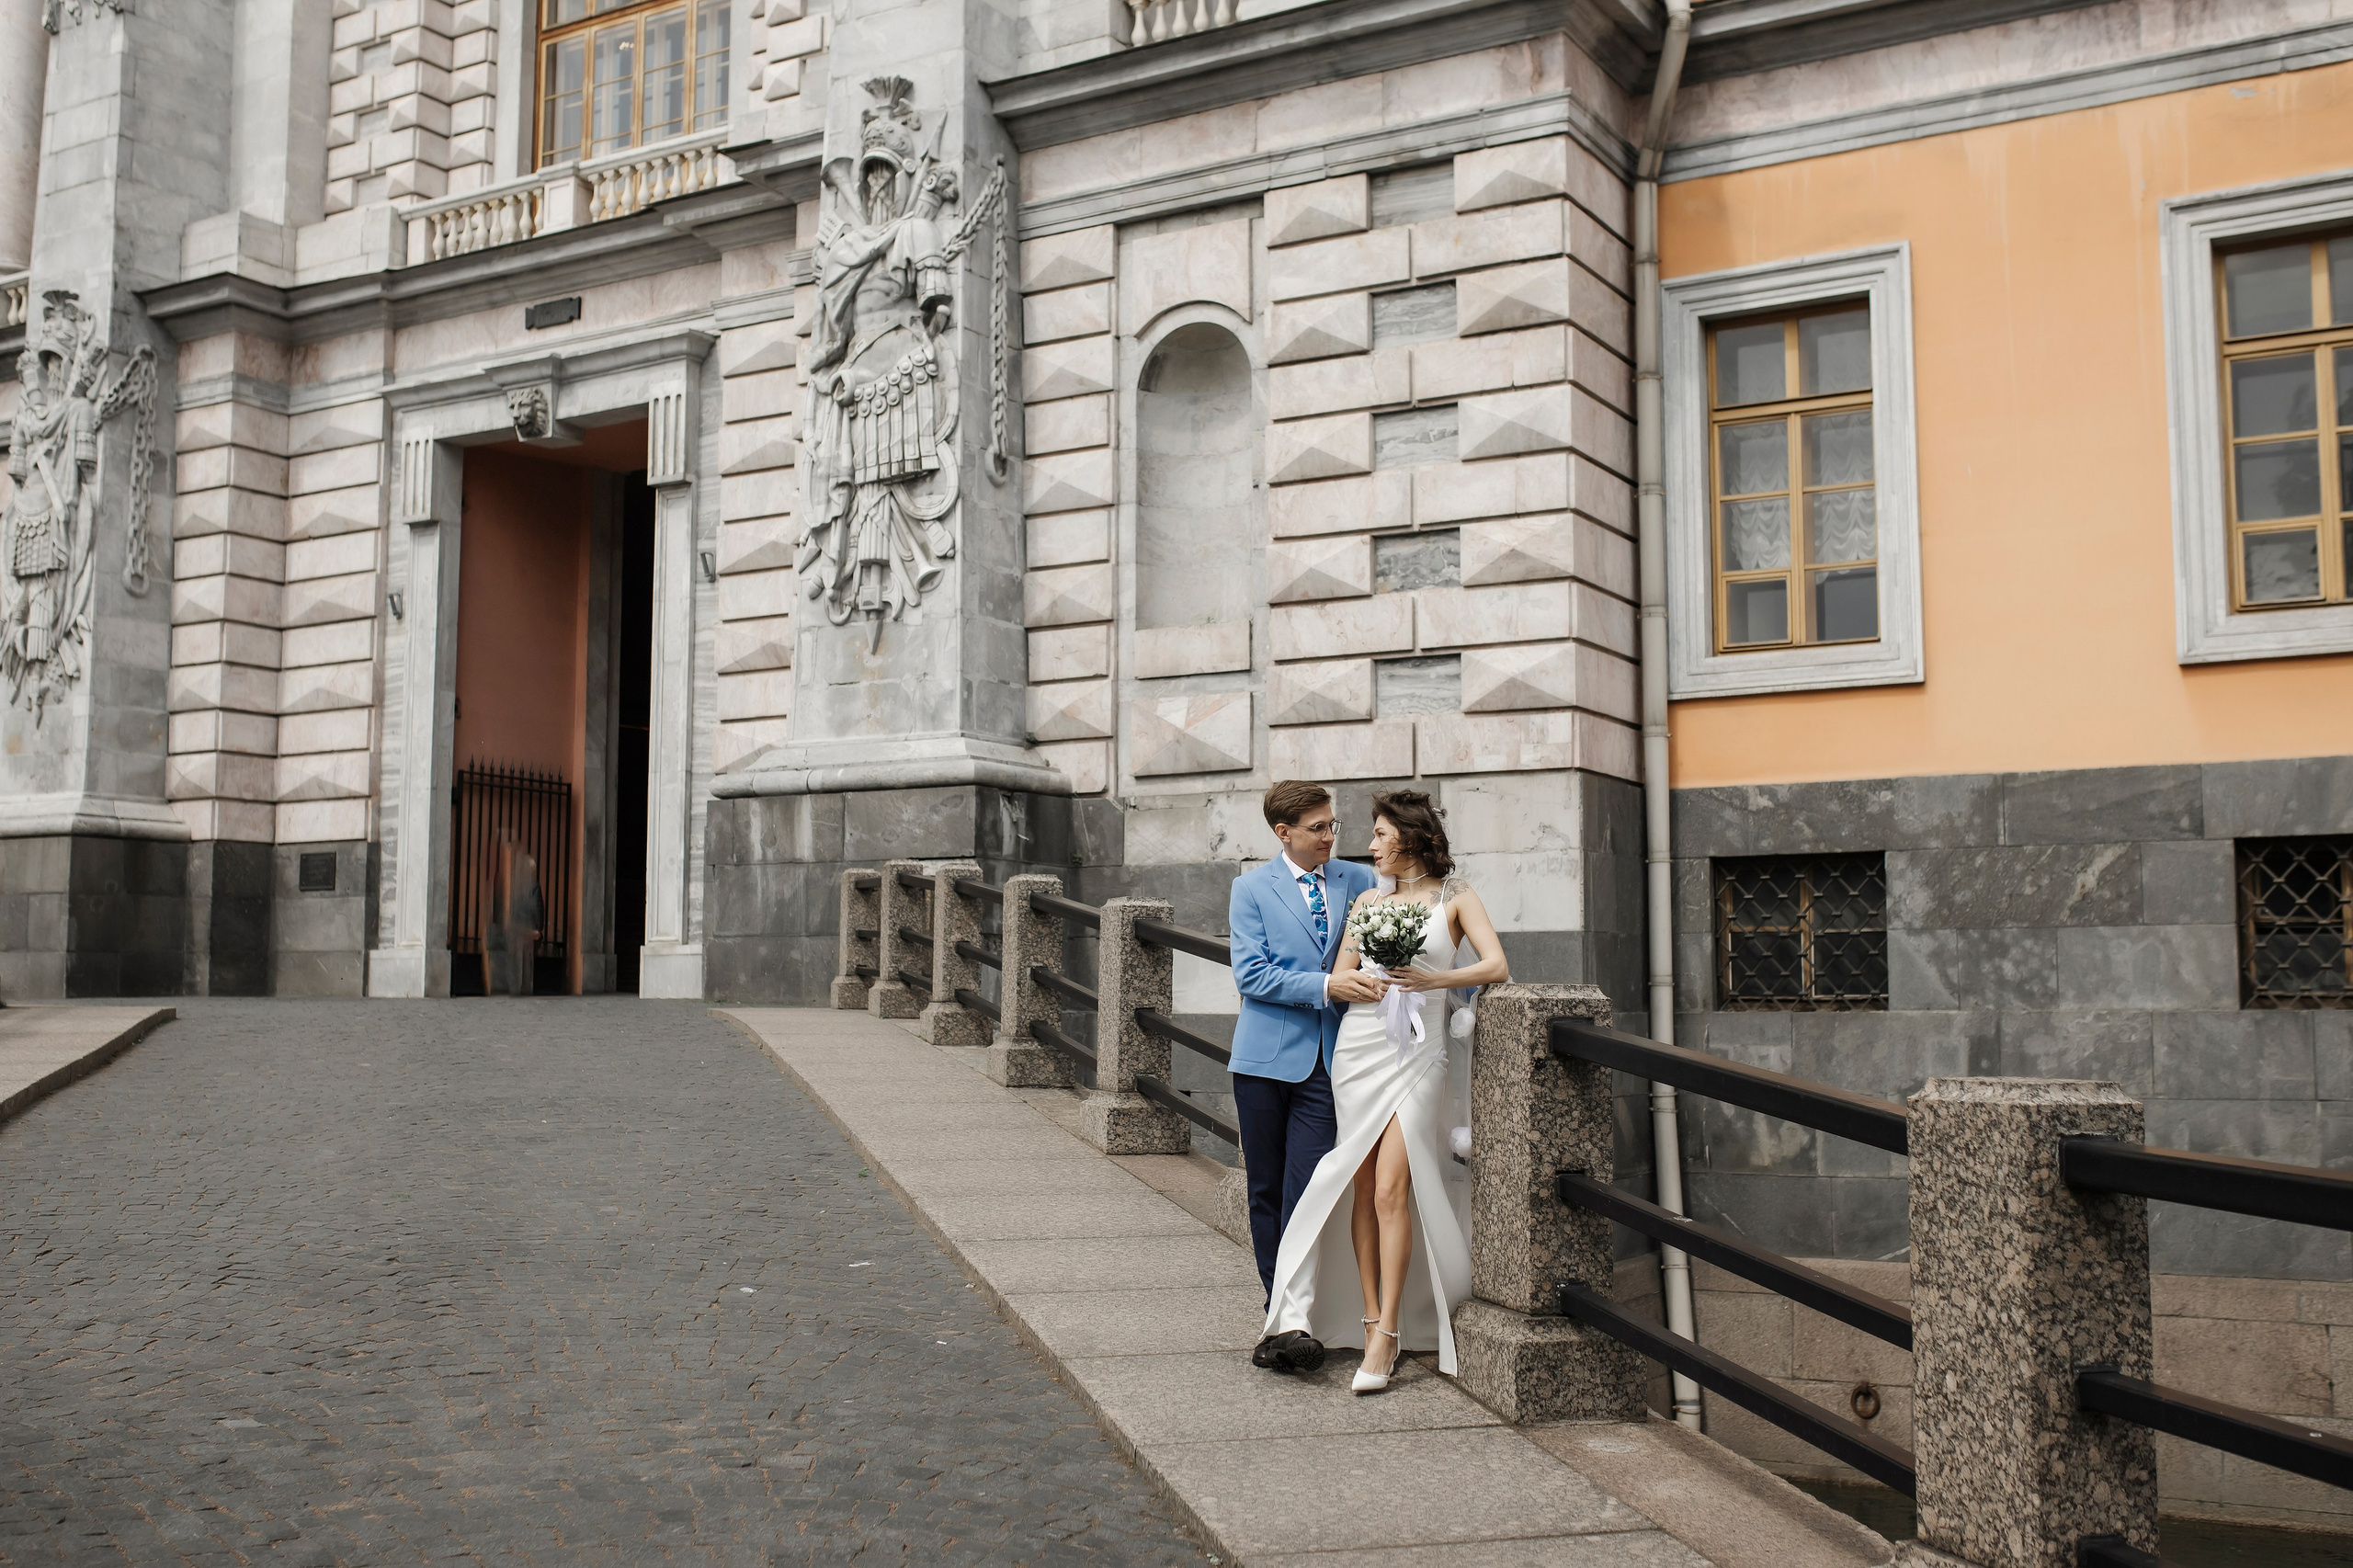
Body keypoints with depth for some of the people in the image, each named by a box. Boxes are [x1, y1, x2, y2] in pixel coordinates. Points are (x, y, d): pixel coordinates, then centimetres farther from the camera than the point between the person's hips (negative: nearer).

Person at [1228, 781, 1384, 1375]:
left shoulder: (1357, 881, 9)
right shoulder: (1252, 888, 3)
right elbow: (1250, 974, -7)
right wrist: (1325, 985, -17)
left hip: (1326, 1060, 0)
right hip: (1267, 1055, 0)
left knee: (1306, 1192, -10)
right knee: (1266, 1191, 7)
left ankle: (1291, 1324, -10)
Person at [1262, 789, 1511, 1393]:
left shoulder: (1454, 898, 5)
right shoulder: (1368, 900, 14)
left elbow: (1497, 966, -8)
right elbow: (1339, 980, 12)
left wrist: (1436, 979, -23)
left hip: (1418, 1053, -4)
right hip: (1360, 1047, 4)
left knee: (1391, 1189, -12)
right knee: (1362, 1189, 3)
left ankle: (1387, 1333, -9)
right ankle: (1373, 1321, 10)